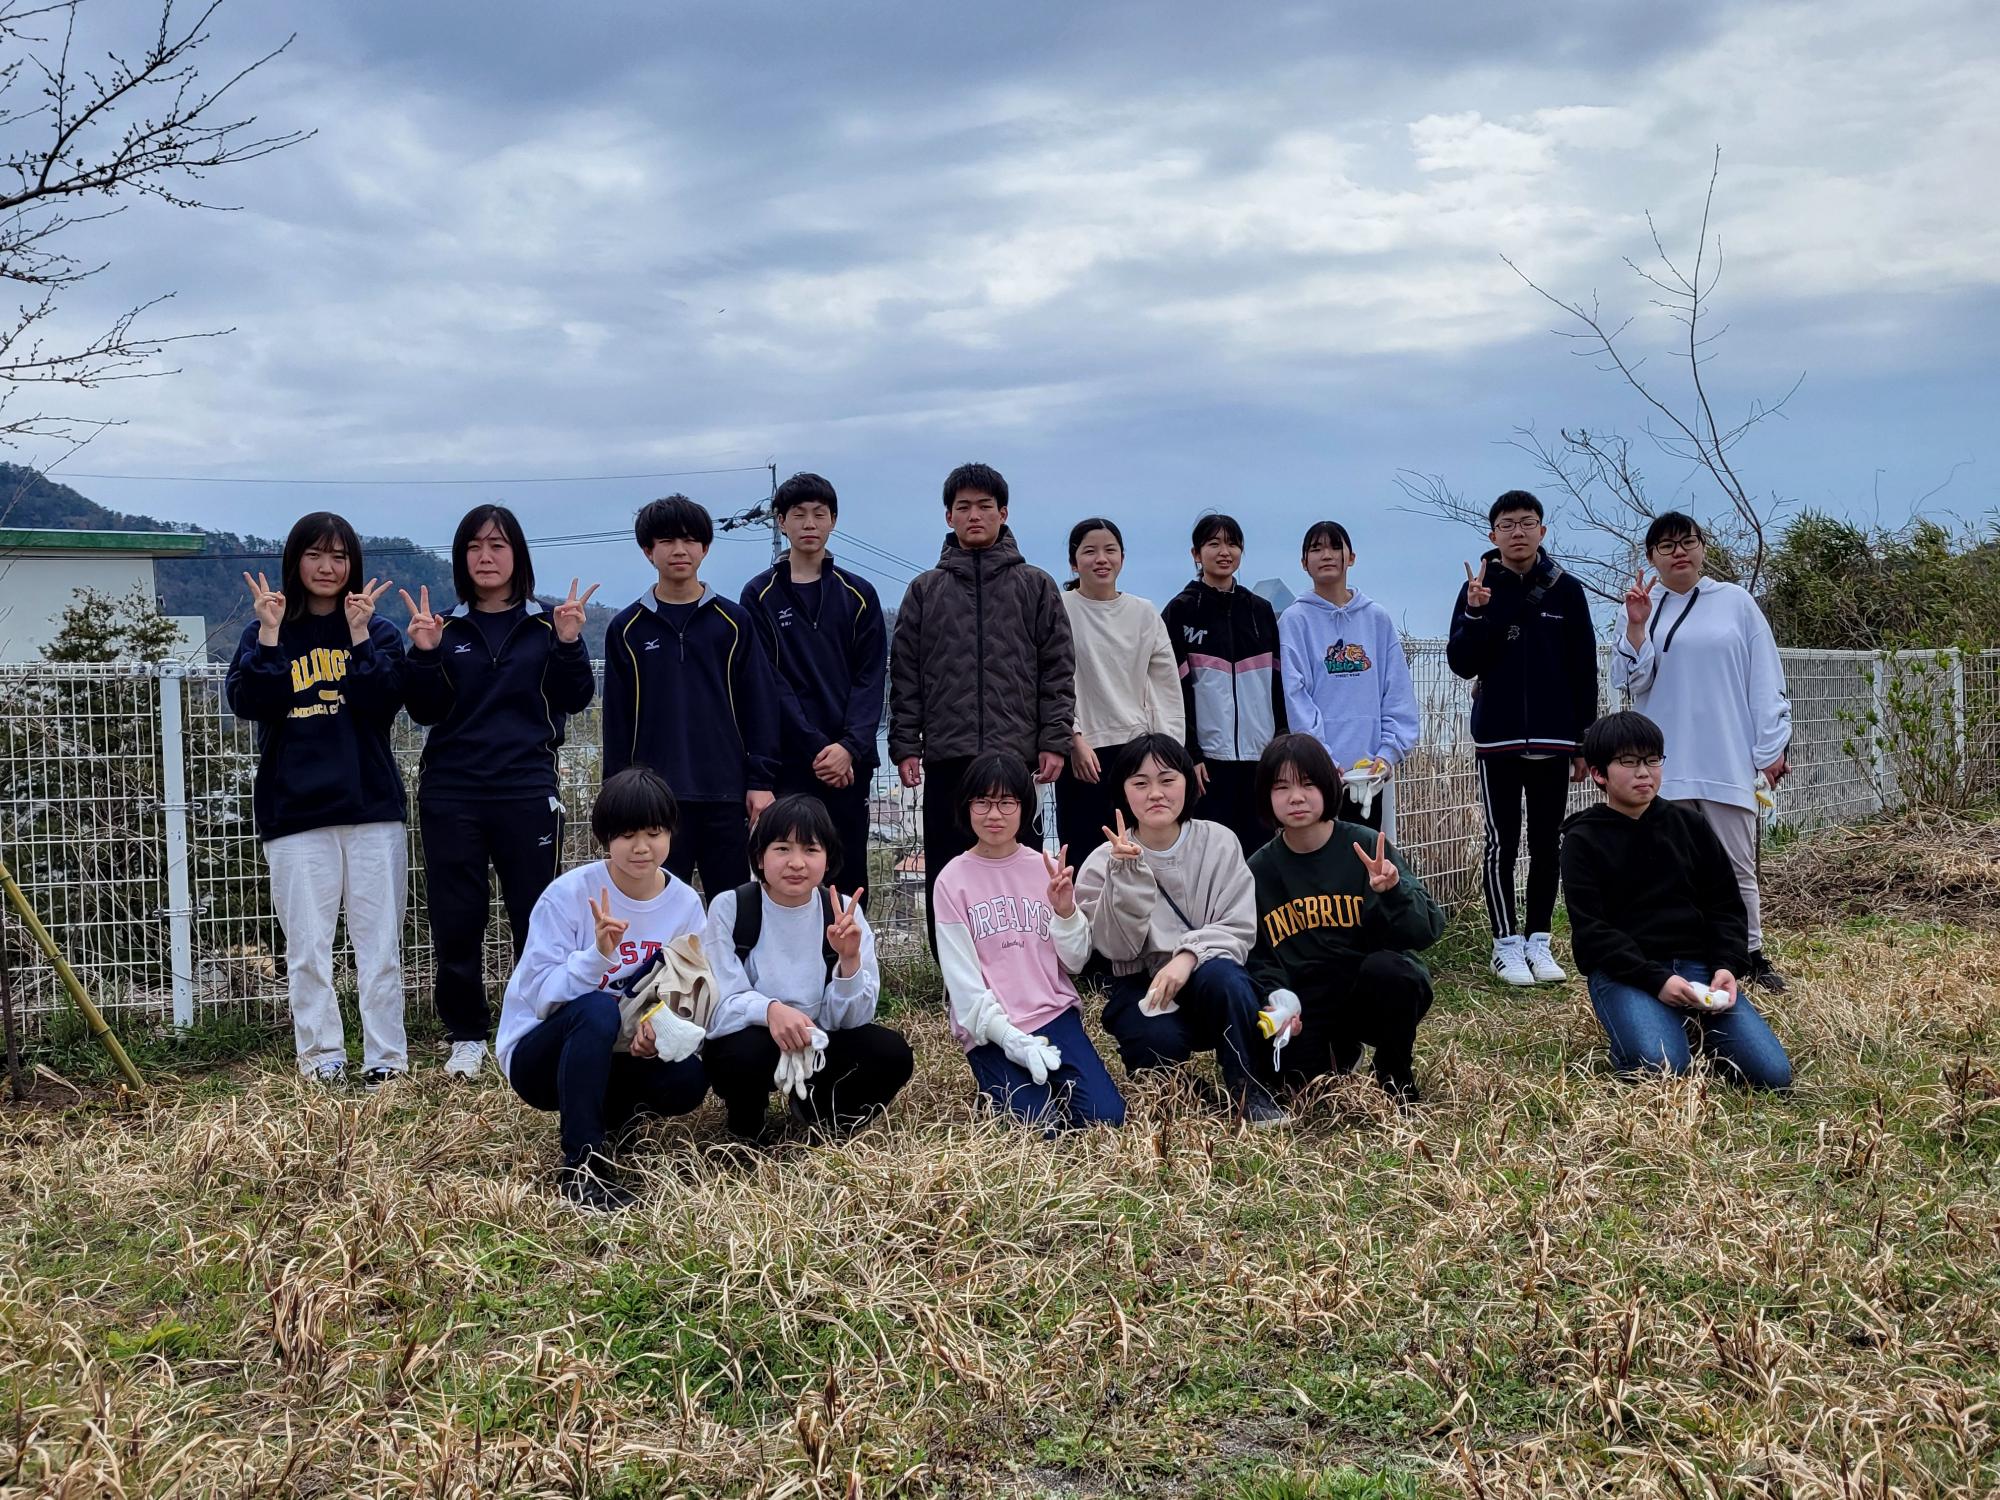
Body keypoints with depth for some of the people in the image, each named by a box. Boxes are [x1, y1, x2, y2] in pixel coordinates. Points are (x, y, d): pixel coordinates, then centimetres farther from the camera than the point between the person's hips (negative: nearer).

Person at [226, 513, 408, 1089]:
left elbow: (384, 702, -8)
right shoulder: (265, 633, 10)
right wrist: (270, 634, -12)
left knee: (380, 942, 1)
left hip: (372, 805, 0)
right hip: (295, 810, 0)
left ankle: (385, 1057, 6)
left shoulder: (378, 631, 9)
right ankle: (322, 1058, 7)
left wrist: (359, 633, -12)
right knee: (308, 947, 0)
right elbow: (247, 703, -6)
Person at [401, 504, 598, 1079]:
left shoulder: (547, 624, 6)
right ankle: (466, 1037, 17)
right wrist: (424, 653, -13)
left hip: (527, 793, -1)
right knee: (455, 922, 4)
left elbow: (574, 700, 0)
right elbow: (425, 710, 2)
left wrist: (569, 644, -15)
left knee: (536, 916, 2)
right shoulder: (445, 627, 8)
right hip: (452, 796, 1)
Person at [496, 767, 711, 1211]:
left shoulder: (685, 904, -5)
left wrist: (658, 1026, -26)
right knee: (596, 1010, -37)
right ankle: (583, 1162, -25)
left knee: (688, 1077, -27)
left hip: (611, 1058, 4)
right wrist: (598, 953, -37)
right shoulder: (568, 894, -17)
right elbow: (539, 994, -21)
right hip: (539, 1055, -3)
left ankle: (613, 1113, 6)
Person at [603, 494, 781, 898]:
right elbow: (616, 718, 6)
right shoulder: (626, 628, 6)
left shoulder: (734, 621, 5)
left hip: (727, 793, 0)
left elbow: (760, 706, 3)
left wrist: (761, 781, -3)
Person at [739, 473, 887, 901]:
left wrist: (849, 745, -11)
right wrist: (815, 747, -12)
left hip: (850, 760, 2)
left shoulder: (858, 594, 10)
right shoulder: (761, 595, 4)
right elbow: (768, 682, -4)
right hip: (787, 761, -2)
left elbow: (871, 677, 3)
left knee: (849, 878, 5)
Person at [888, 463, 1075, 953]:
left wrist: (1054, 740, -3)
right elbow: (905, 674, 10)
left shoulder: (1036, 586, 10)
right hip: (946, 756, 1)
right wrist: (905, 744, 1)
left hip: (1016, 753, -1)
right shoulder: (925, 590, 13)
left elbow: (1058, 670, 6)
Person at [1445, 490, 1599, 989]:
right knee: (1502, 842, 1)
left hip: (1553, 739, 2)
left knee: (1547, 843, 6)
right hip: (1497, 738, -1)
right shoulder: (1479, 588, 1)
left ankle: (1539, 939, 15)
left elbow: (1584, 669, 5)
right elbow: (1461, 664, -3)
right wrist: (1475, 613, -19)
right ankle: (1507, 943, 8)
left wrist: (1585, 740, 3)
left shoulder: (1566, 590, 3)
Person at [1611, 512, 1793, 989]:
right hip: (1664, 764, 1)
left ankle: (1751, 956, 13)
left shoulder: (1735, 601, 6)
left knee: (1736, 865, 4)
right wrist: (1636, 626, -14)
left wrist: (1771, 748, 0)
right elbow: (1632, 682, -1)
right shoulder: (1643, 606, 7)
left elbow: (1765, 679, 4)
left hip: (1727, 760, 0)